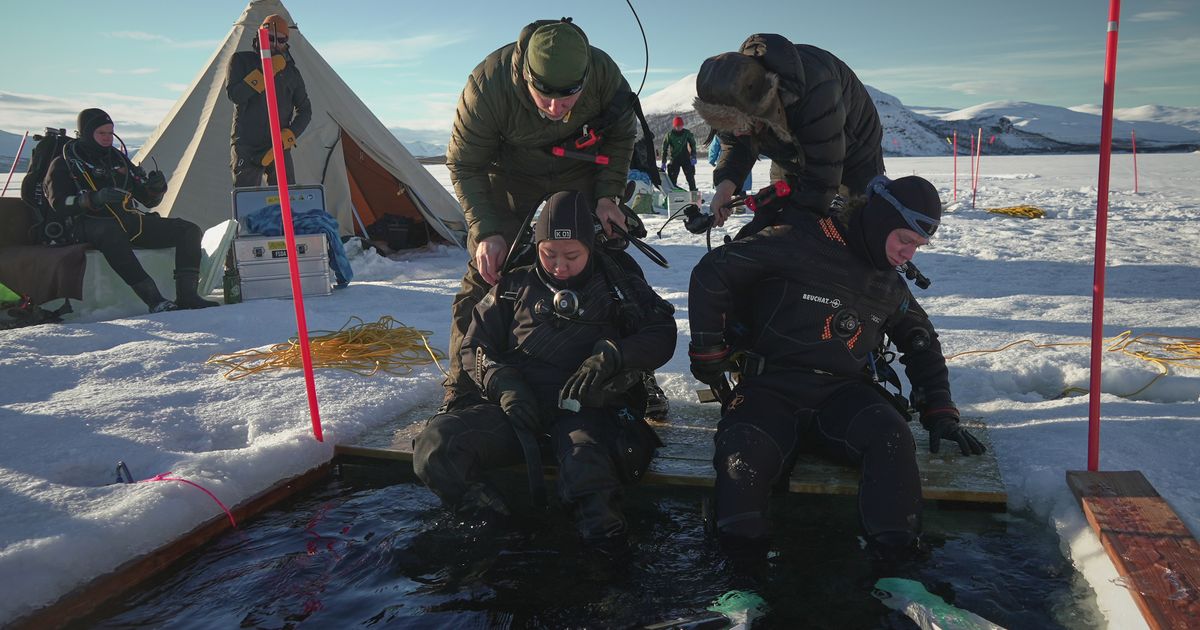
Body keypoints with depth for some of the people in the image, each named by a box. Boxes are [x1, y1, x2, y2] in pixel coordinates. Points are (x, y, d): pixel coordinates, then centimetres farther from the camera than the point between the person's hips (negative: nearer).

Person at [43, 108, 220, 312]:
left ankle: (187, 295, -25)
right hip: (92, 225, -6)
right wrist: (94, 199, -26)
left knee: (189, 230, -12)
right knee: (111, 234, -43)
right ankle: (154, 300, -48)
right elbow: (60, 204, -8)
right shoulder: (64, 164, 9)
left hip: (129, 221, 6)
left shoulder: (118, 159, 24)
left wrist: (156, 187, -3)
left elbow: (149, 200, 22)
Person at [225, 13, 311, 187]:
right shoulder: (241, 60, 5)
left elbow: (304, 109, 11)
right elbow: (234, 94, -11)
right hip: (246, 148, -2)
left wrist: (288, 135, -5)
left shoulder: (291, 71, 12)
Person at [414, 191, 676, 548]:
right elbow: (475, 347, 20)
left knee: (585, 466, -40)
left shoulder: (619, 287, 16)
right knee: (434, 447, -25)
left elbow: (661, 336, 8)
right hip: (519, 406, 3)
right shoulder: (515, 287, 20)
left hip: (585, 408, -2)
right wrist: (504, 384, -2)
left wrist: (610, 355, -12)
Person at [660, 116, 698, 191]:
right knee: (672, 178, -5)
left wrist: (693, 157, -4)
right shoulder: (669, 135, -4)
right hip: (674, 159, -1)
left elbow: (693, 145, 8)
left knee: (690, 177, 1)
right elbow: (664, 149, -1)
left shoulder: (687, 133, 0)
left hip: (686, 158, 1)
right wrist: (663, 162, -5)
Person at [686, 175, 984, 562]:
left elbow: (923, 346, 32)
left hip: (843, 392, 5)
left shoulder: (891, 288, 16)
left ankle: (897, 559, -27)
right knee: (745, 451, -36)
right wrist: (708, 352, -4)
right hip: (771, 388, -4)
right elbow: (712, 273, -8)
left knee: (891, 435, -29)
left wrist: (940, 414, 22)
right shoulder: (798, 243, -7)